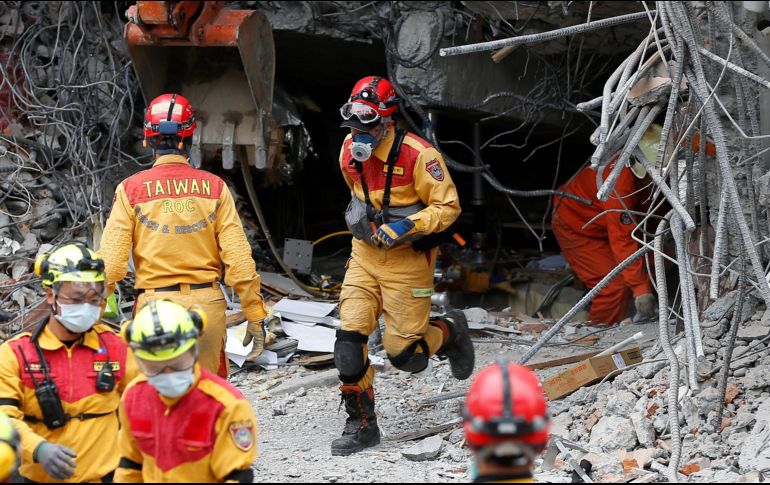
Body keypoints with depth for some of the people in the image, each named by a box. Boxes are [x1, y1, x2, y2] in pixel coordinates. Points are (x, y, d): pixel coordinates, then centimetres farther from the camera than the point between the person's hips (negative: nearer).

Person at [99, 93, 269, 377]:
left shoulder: (131, 189, -2)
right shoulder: (214, 187, 0)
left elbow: (111, 261, -6)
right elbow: (239, 259, -2)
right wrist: (255, 317, 4)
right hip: (207, 304, 1)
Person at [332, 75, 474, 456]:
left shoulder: (417, 155, -21)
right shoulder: (350, 151, -1)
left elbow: (448, 206, -17)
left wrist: (406, 227, -27)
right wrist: (362, 219, 12)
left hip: (407, 259, -5)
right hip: (365, 256, 5)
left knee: (403, 352, -2)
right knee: (349, 338, -8)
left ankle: (451, 332, 31)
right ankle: (361, 424, 2)